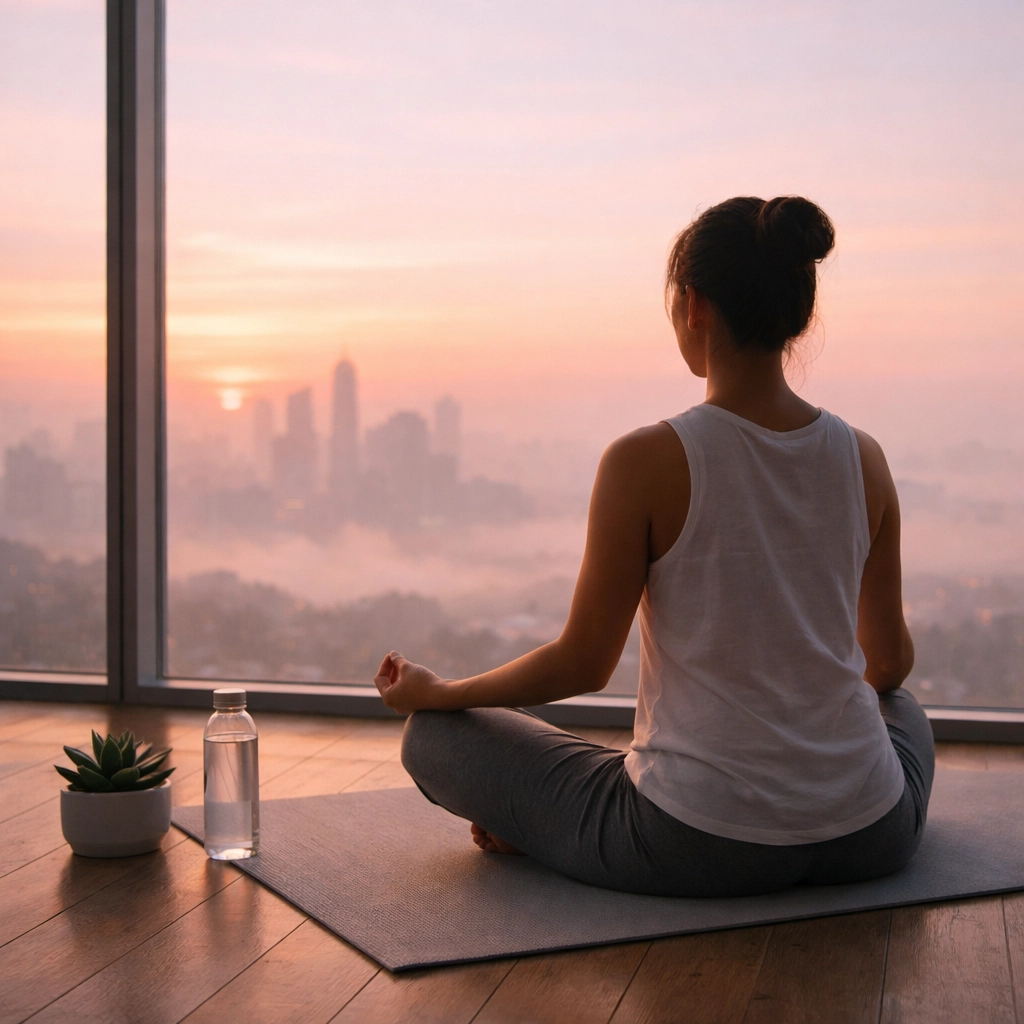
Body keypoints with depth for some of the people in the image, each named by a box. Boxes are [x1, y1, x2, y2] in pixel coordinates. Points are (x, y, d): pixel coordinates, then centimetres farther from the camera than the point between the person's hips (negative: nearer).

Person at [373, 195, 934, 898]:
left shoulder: (646, 463, -15)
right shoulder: (864, 459, -2)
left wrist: (435, 692, 10)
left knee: (433, 735, 13)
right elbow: (892, 661, 11)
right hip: (870, 842, 3)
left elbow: (583, 663, -8)